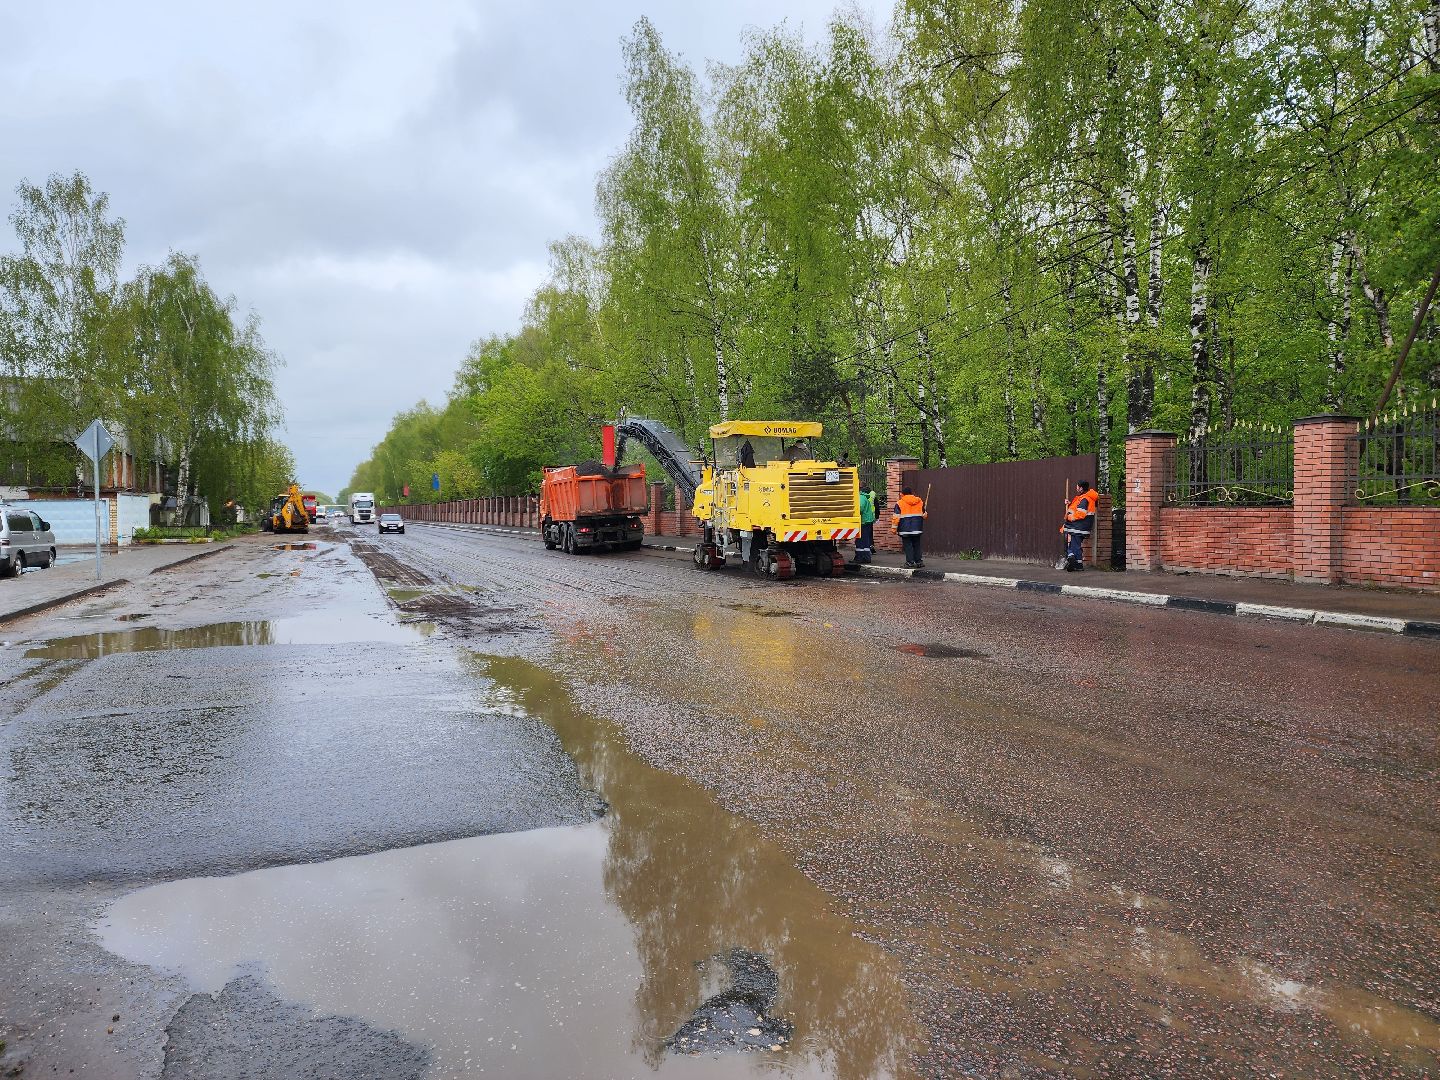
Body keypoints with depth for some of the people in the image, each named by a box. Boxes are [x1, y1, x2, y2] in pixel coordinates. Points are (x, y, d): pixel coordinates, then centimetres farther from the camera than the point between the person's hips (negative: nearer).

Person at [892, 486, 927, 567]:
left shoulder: (900, 503, -6)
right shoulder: (920, 502, 8)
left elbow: (896, 517, -9)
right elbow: (924, 514, 17)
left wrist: (894, 527, -3)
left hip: (905, 529, -4)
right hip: (917, 528, 4)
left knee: (908, 546, 0)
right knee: (916, 545, 13)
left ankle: (910, 562, -3)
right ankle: (918, 561, 15)